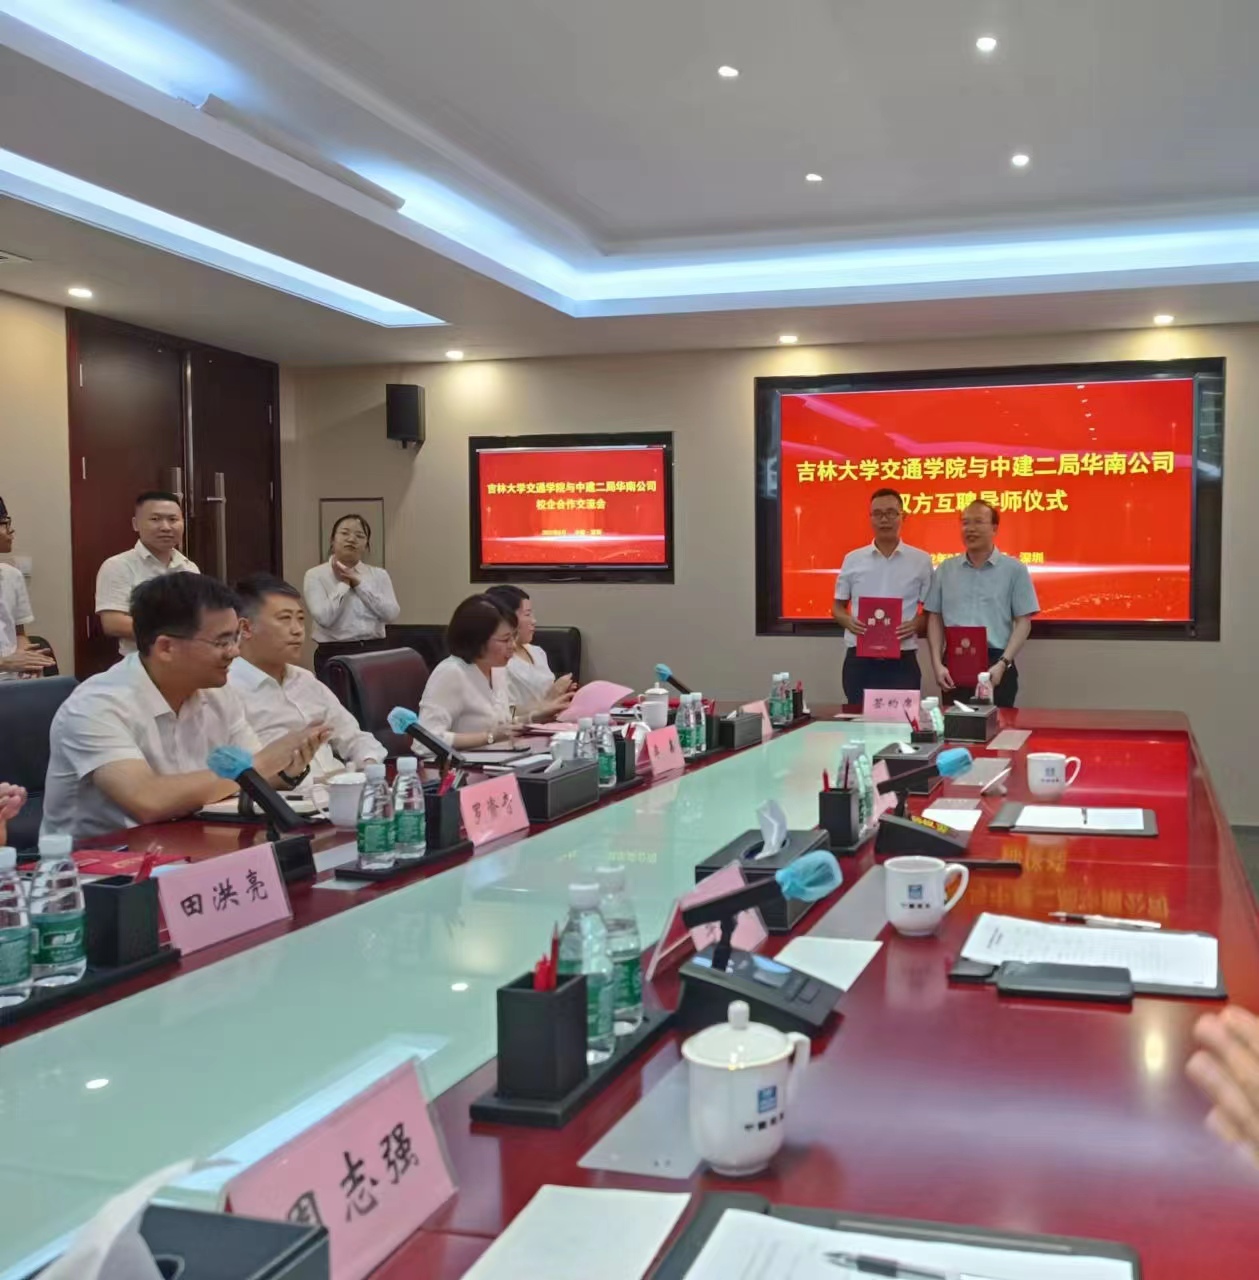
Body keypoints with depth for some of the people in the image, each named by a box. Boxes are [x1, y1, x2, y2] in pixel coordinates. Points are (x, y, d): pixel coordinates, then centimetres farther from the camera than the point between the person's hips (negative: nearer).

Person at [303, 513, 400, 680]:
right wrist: (343, 584, -5)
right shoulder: (316, 575, 1)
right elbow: (324, 618, -14)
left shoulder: (379, 575, 11)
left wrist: (359, 583, -4)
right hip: (334, 655, -3)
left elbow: (390, 613, -4)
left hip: (375, 652, 3)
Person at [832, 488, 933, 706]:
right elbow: (838, 607, 14)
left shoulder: (921, 561, 3)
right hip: (859, 659, 1)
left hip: (901, 660, -1)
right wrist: (849, 622, -8)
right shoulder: (852, 559, 7)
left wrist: (916, 625, -13)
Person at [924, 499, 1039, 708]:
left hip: (995, 663, -2)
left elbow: (1023, 622, -1)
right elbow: (934, 618, 10)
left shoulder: (1014, 569, 1)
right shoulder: (945, 569, 9)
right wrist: (937, 664, -1)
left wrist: (1003, 663, -12)